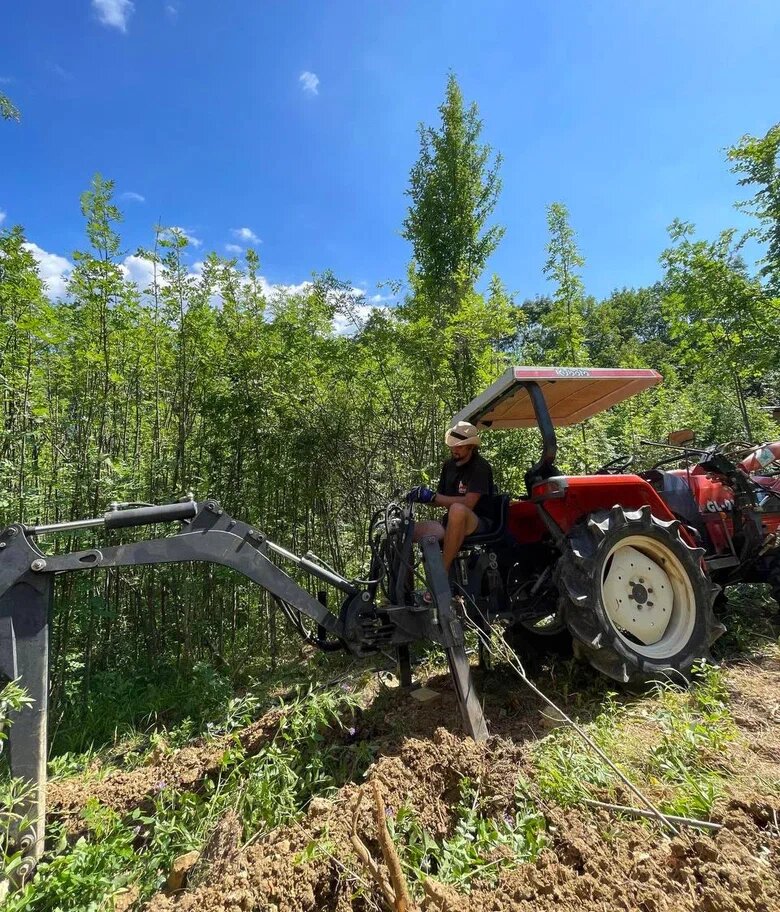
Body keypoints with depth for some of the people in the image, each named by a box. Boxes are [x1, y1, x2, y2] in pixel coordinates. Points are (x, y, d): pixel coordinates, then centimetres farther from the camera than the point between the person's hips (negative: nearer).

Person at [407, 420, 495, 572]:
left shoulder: (480, 467, -10)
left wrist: (433, 496, -23)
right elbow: (439, 500, 14)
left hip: (479, 524, -7)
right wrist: (422, 497, -7)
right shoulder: (449, 465, 11)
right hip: (452, 524, 7)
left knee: (457, 509, -41)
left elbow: (468, 503, -22)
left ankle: (443, 570, -32)